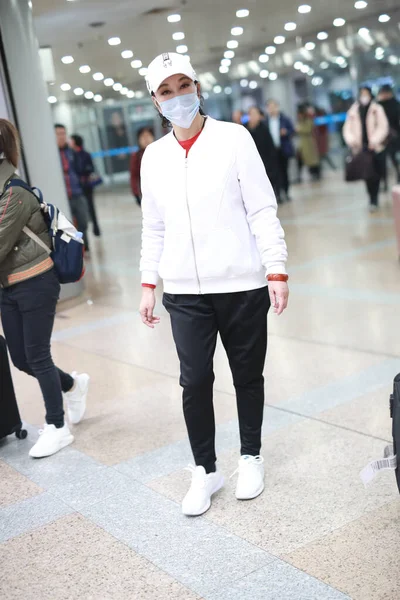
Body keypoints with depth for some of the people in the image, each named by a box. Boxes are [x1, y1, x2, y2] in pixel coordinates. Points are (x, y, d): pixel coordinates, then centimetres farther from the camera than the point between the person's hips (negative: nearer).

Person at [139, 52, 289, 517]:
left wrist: (277, 270, -13)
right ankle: (205, 470, 18)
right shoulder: (154, 156, 7)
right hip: (184, 292, 2)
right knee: (194, 381, 0)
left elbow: (262, 210, -6)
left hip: (242, 286, -2)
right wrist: (148, 284, 9)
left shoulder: (234, 138, -3)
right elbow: (153, 228, 13)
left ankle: (250, 457, 31)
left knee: (247, 375, 10)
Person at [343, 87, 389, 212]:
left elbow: (383, 127, -7)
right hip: (361, 148, 1)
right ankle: (373, 199, 8)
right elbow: (347, 128, 8)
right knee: (368, 174, -2)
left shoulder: (377, 109, 1)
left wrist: (374, 141, -19)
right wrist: (351, 141, -10)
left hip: (376, 147, -1)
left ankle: (374, 199, 12)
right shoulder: (353, 111, 9)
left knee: (377, 173, 1)